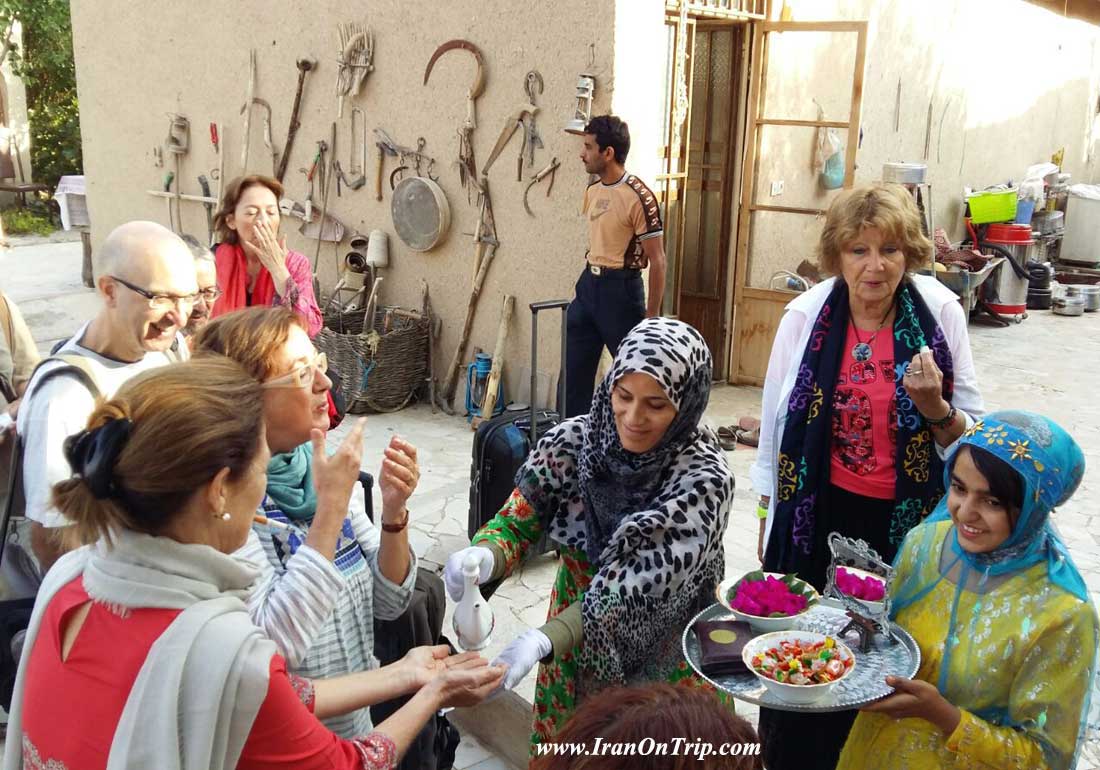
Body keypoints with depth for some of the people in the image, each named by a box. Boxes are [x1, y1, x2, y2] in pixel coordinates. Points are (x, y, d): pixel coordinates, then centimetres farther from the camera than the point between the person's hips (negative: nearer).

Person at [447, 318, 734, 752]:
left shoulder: (703, 477, -23)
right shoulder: (574, 440, -14)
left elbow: (634, 584, -30)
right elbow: (517, 520, -12)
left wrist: (541, 643, -41)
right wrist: (482, 558, -36)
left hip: (661, 659, -3)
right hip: (574, 650, 3)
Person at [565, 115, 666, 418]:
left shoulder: (638, 197, -16)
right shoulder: (592, 191, 8)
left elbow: (657, 260, -14)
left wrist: (652, 317, -13)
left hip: (620, 289, -8)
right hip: (588, 284, 8)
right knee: (573, 370, 11)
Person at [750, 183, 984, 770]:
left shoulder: (940, 312, -11)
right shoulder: (806, 315, -10)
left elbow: (971, 436, -3)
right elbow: (776, 425, 2)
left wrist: (934, 406, -25)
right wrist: (769, 520, 8)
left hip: (906, 521, 0)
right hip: (819, 513, 0)